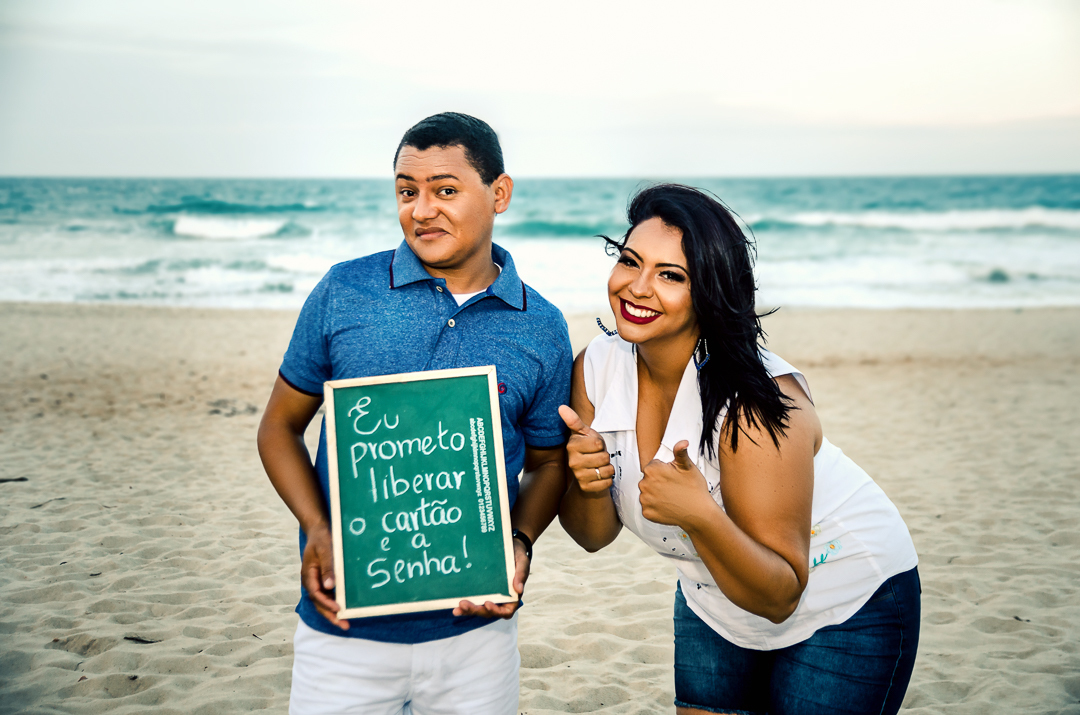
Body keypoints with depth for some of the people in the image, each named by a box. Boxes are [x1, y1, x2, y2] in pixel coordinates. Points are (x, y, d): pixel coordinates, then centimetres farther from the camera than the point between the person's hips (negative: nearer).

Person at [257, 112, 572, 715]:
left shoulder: (542, 330, -1)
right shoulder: (344, 292, -3)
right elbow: (281, 425, 4)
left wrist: (521, 543, -9)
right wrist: (317, 530, -11)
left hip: (476, 628, 1)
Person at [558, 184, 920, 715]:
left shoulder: (757, 402, -32)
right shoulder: (596, 368, -15)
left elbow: (777, 597, -28)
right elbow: (595, 535, -7)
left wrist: (701, 517, -44)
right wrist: (587, 484, -28)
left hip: (848, 605, -4)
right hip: (717, 600, 5)